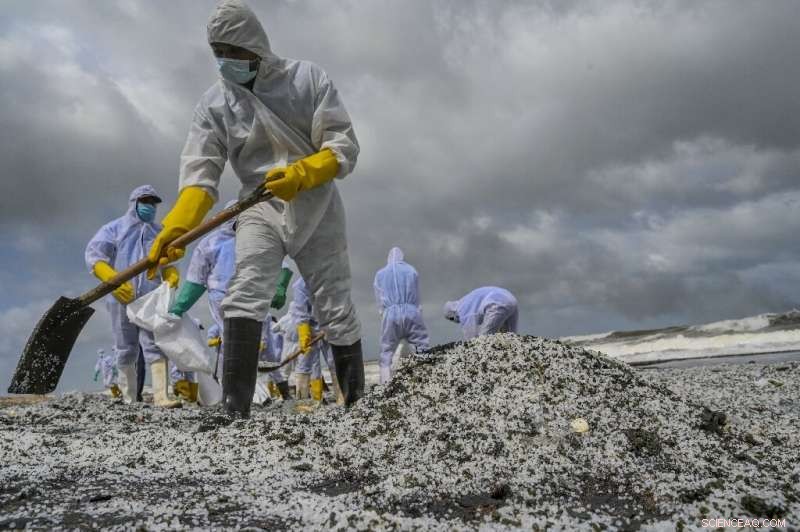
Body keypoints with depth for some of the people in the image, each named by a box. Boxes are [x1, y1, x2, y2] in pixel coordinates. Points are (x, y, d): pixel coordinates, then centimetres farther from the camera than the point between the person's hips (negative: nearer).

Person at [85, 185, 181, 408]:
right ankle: (128, 399, 13)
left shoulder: (159, 232, 21)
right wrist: (113, 279, -21)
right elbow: (94, 255, -5)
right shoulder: (114, 229, 8)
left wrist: (172, 277, 0)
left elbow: (167, 263, 25)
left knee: (156, 346, -9)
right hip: (122, 299, -2)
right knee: (126, 350, 4)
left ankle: (161, 396, -17)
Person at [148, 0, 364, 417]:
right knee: (243, 298, -20)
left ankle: (357, 403, 16)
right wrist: (176, 228, -27)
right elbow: (199, 172, -12)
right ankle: (234, 410, -22)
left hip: (317, 208, -1)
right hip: (259, 209, 1)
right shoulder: (214, 103, -2)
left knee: (336, 310, 2)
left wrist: (300, 174, -28)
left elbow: (344, 146, -11)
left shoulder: (308, 78, -6)